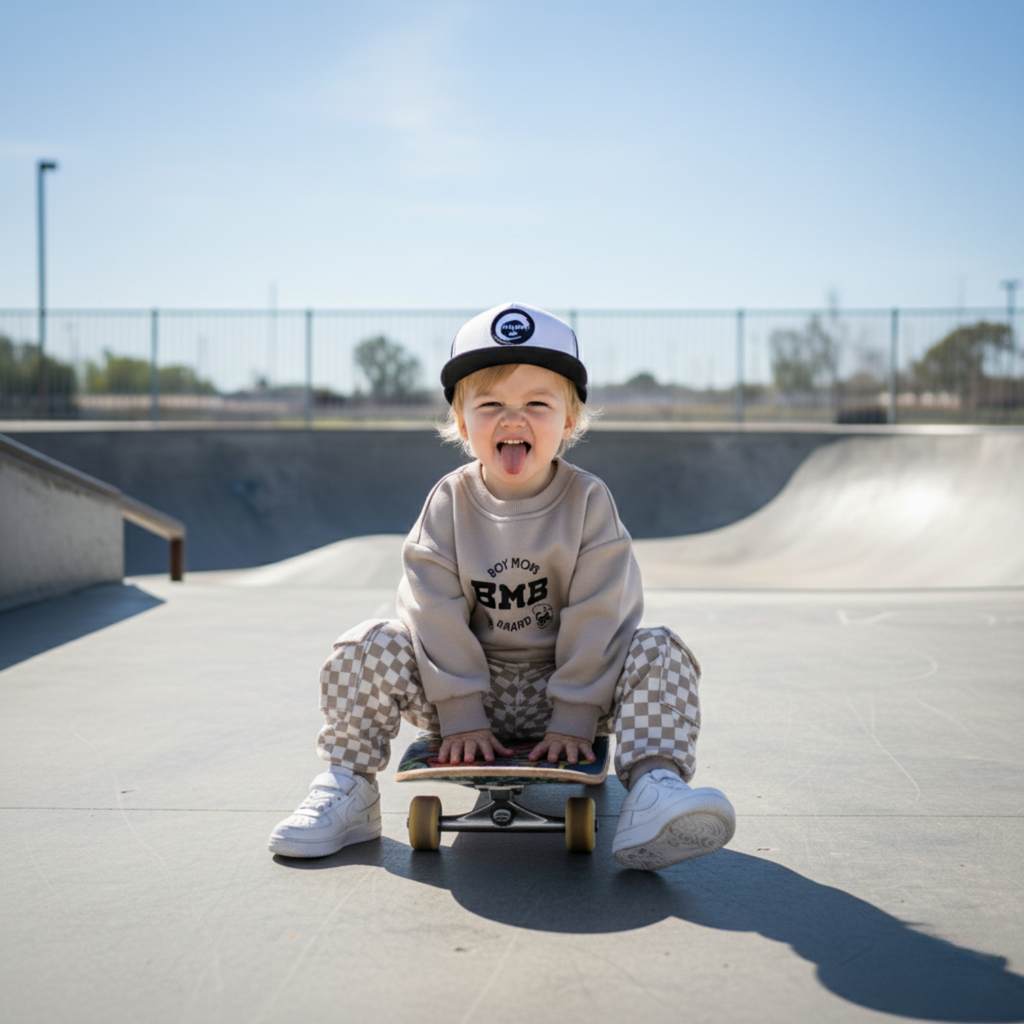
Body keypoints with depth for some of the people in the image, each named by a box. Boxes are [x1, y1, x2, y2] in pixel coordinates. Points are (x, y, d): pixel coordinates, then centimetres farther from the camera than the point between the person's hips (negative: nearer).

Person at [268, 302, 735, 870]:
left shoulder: (588, 501, -9)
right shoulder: (448, 503, -7)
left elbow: (597, 617, -11)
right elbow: (436, 615, -9)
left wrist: (573, 720, -15)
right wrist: (461, 717, -14)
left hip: (561, 685, -1)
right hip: (470, 686, 1)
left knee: (659, 651, -22)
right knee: (366, 647, -18)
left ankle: (653, 790, -29)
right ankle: (348, 792, -5)